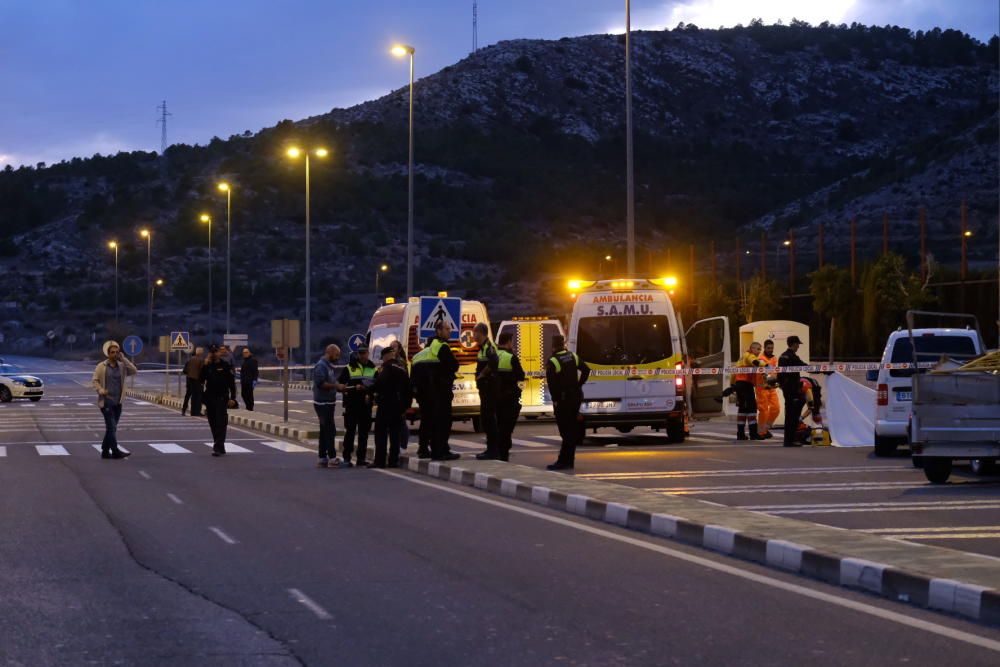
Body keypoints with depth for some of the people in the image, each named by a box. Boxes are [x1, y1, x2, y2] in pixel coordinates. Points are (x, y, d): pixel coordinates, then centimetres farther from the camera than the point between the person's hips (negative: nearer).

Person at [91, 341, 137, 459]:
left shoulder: (122, 366, 8)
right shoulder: (101, 366, -2)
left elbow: (133, 371, -5)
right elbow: (94, 380, -3)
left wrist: (123, 359, -8)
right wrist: (101, 390, -20)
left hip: (118, 402, 5)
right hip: (106, 402, -5)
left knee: (111, 427, 11)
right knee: (112, 427, -12)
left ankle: (105, 451, 20)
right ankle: (115, 451, -14)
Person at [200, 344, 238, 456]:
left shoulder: (225, 365, -1)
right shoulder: (207, 366, 10)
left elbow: (232, 383, -3)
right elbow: (201, 380, -1)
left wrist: (232, 398, -10)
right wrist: (205, 366, -10)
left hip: (222, 398, -5)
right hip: (210, 398, 5)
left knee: (221, 423, -11)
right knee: (213, 423, 8)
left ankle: (218, 447, -16)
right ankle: (219, 447, 18)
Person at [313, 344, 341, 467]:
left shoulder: (328, 366, 17)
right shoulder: (321, 366, -15)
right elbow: (320, 383, -24)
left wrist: (338, 386, 8)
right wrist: (336, 386, -22)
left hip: (328, 403, 10)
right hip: (323, 403, -10)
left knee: (325, 430, 11)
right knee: (330, 430, -11)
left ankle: (322, 458, 14)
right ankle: (332, 457, -11)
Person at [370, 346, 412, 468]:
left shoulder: (387, 368, -10)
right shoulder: (401, 369, 15)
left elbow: (379, 383, -23)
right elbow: (407, 388, 18)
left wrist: (371, 391, -8)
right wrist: (406, 405, 21)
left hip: (386, 404, -8)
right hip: (398, 406, 8)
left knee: (381, 433, -5)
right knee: (394, 433, 9)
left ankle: (380, 460, -8)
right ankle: (393, 460, 7)